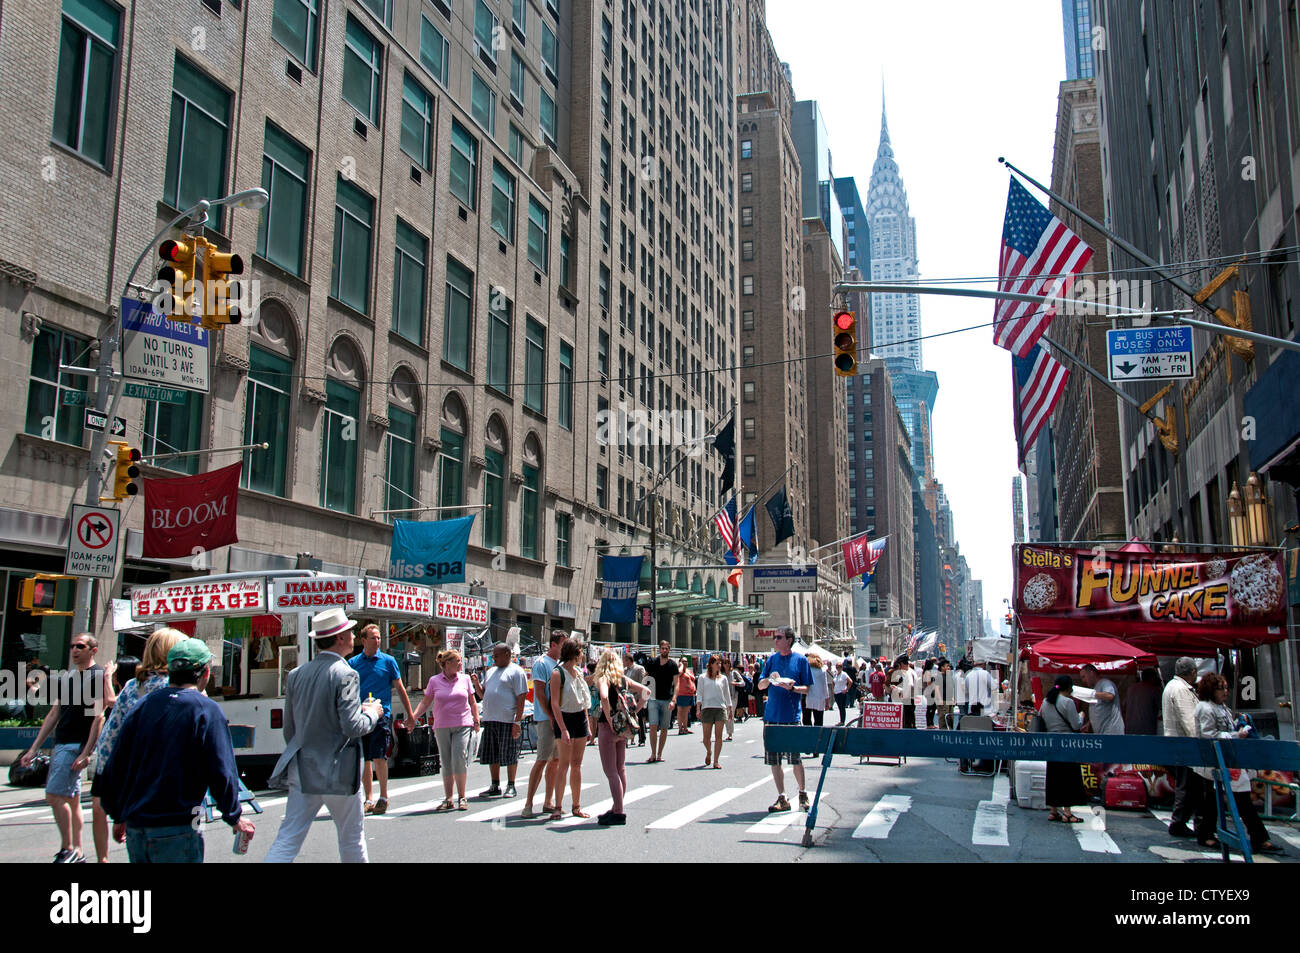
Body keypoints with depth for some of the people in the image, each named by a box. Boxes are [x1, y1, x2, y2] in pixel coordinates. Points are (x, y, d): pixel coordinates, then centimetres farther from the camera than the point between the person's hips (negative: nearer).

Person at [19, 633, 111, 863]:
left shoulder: (98, 675, -8)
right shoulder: (66, 677, 17)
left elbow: (99, 716, -14)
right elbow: (54, 714, 19)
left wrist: (86, 753, -19)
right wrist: (34, 749, 16)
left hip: (77, 746, -8)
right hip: (61, 745, 8)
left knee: (54, 796, -12)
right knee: (72, 799, 9)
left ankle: (68, 849, -4)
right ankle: (77, 854, 14)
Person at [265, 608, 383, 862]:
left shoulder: (296, 674, 5)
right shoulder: (345, 675, -15)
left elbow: (289, 728, 11)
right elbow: (352, 727, -20)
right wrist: (372, 713, -1)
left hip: (302, 772, 5)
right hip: (337, 772, -5)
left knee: (287, 840, 4)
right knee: (352, 840, 12)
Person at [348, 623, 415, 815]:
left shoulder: (388, 661, 4)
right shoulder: (353, 663, 8)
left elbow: (400, 689, 8)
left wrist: (410, 716, 7)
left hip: (382, 715, -3)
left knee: (379, 757, -10)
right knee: (364, 760, 7)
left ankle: (383, 797, 4)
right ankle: (369, 799, 17)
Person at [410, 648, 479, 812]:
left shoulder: (465, 679, 8)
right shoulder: (434, 681, 5)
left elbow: (472, 702, 14)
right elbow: (425, 702, 8)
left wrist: (476, 720, 6)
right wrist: (414, 717, -6)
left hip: (462, 726, -1)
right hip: (442, 727, 1)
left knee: (459, 758, -13)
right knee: (446, 763, 4)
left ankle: (461, 797, -2)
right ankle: (448, 800, 11)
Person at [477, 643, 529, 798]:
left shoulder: (516, 671, -4)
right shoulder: (491, 671, 19)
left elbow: (521, 697, -10)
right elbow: (484, 693, 25)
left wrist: (517, 722, -17)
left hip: (508, 721, -7)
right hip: (489, 720, 7)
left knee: (510, 755, -1)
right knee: (491, 755, 10)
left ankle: (511, 787, 9)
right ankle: (495, 786, 20)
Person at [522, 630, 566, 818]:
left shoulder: (561, 664, 16)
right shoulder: (541, 664, -7)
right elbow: (539, 693, -13)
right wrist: (551, 717, -17)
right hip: (546, 718, -8)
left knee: (555, 760, 9)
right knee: (542, 760, -11)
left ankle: (548, 803, 15)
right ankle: (528, 805, -8)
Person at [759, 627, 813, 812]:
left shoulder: (801, 660, 1)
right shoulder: (771, 659, 11)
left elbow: (806, 689, 1)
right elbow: (760, 686, 11)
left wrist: (792, 687, -18)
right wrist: (769, 680, -10)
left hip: (792, 716, -4)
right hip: (771, 715, 4)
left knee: (795, 758, -2)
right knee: (774, 759, 4)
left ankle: (803, 795, 18)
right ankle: (782, 799, 13)